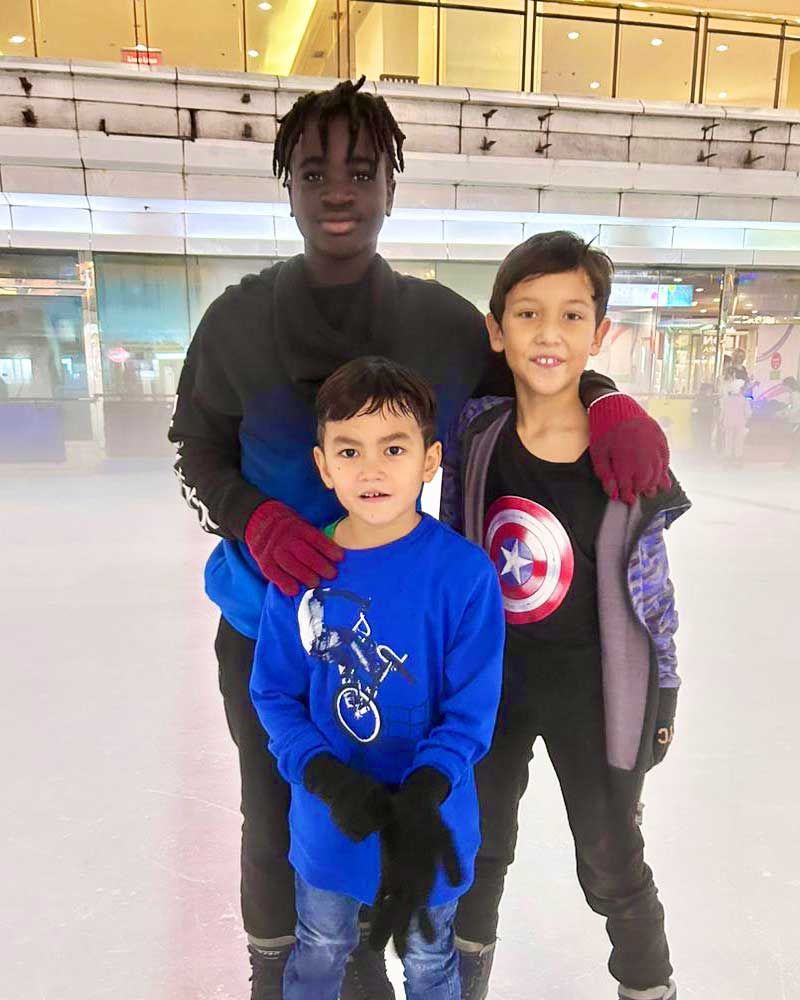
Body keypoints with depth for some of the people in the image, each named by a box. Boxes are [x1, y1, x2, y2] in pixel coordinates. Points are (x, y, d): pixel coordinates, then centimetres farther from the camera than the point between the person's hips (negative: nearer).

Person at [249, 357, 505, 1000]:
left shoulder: (465, 572, -22)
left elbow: (470, 713, -17)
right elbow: (275, 694, -7)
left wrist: (417, 802, -30)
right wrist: (330, 781, -21)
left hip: (429, 818, -2)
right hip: (327, 818, 2)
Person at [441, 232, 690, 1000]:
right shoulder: (474, 432, -13)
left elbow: (650, 583, -7)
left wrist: (662, 695, 0)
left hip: (594, 688, -2)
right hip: (489, 676, 2)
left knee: (613, 867, 20)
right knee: (481, 841, 26)